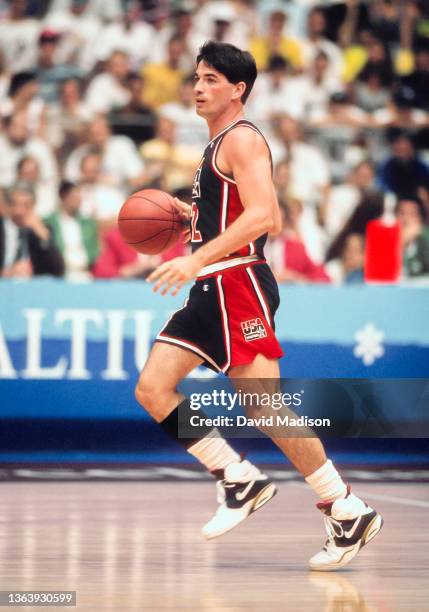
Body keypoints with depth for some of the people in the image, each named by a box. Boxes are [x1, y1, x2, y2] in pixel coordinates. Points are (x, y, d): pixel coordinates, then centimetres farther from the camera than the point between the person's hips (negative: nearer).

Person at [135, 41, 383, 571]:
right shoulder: (218, 145, 21)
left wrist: (197, 259, -29)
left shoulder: (241, 139, -9)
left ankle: (348, 513, -7)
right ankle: (240, 481, 4)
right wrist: (190, 215, 18)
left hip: (238, 282, -10)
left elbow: (263, 215, -23)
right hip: (212, 290, 10)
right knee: (152, 389, 1)